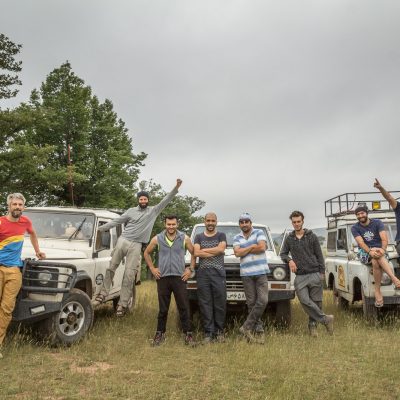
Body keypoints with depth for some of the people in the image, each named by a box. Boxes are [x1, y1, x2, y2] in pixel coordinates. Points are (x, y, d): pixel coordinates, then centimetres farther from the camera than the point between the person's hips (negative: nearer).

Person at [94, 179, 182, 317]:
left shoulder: (154, 211, 7)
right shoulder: (131, 211, 8)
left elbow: (166, 200, 4)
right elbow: (116, 221, 10)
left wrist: (176, 188, -6)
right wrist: (99, 228, 8)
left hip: (136, 245, -1)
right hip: (123, 240, 2)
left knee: (129, 275, -4)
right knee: (111, 268, 3)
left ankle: (122, 304, -3)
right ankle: (103, 293, 15)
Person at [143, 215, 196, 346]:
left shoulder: (184, 238, 1)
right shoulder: (157, 239, 3)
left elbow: (194, 253, 10)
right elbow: (147, 253, 15)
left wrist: (191, 269, 4)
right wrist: (152, 268, 8)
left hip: (179, 277, -1)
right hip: (163, 278, 1)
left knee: (184, 308, 1)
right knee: (163, 309, 8)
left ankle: (188, 334, 8)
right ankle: (160, 333, 20)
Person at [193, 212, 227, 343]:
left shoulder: (221, 235, 10)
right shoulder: (199, 237, 13)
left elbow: (221, 249, -9)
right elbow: (196, 253, -3)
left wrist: (204, 250, -4)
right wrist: (214, 252, -7)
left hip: (219, 273, -1)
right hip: (203, 274, 1)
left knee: (220, 303, 0)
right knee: (205, 304, 1)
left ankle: (219, 331, 12)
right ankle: (208, 332, 7)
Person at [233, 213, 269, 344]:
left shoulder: (259, 233, 5)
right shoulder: (237, 238, 12)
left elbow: (262, 247, -11)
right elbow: (237, 253, -4)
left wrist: (245, 250, -3)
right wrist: (252, 247, -6)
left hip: (261, 272, -2)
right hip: (246, 274, 2)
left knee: (263, 300, -12)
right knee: (251, 303, 2)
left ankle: (246, 327, -2)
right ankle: (259, 330, 11)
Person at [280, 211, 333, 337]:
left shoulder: (312, 236, 4)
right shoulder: (289, 238, 9)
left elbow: (319, 255, 5)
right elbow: (283, 254, 16)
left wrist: (322, 272, 0)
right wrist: (289, 260, -5)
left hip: (314, 274, -1)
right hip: (300, 276, 1)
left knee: (316, 301, 1)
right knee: (305, 301, -14)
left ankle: (313, 324, 16)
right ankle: (326, 319, -2)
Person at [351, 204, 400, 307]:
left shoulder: (377, 223, -1)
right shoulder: (355, 228, 0)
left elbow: (384, 239, -12)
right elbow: (361, 243, -14)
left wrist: (383, 249, -32)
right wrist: (370, 251, -32)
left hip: (378, 249, 0)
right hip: (364, 251, 0)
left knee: (376, 261, -37)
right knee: (376, 261, -36)